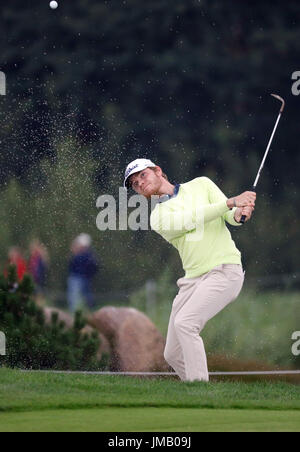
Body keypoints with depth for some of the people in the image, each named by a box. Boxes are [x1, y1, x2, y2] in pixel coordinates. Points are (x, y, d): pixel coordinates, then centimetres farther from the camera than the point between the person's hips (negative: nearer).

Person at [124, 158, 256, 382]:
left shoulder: (201, 185, 10)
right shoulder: (157, 218, 9)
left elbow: (231, 215, 0)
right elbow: (191, 220, -9)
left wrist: (239, 214, -25)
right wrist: (231, 203, -19)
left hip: (224, 270, -5)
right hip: (193, 279, 5)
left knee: (184, 323, -26)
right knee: (174, 355, 1)